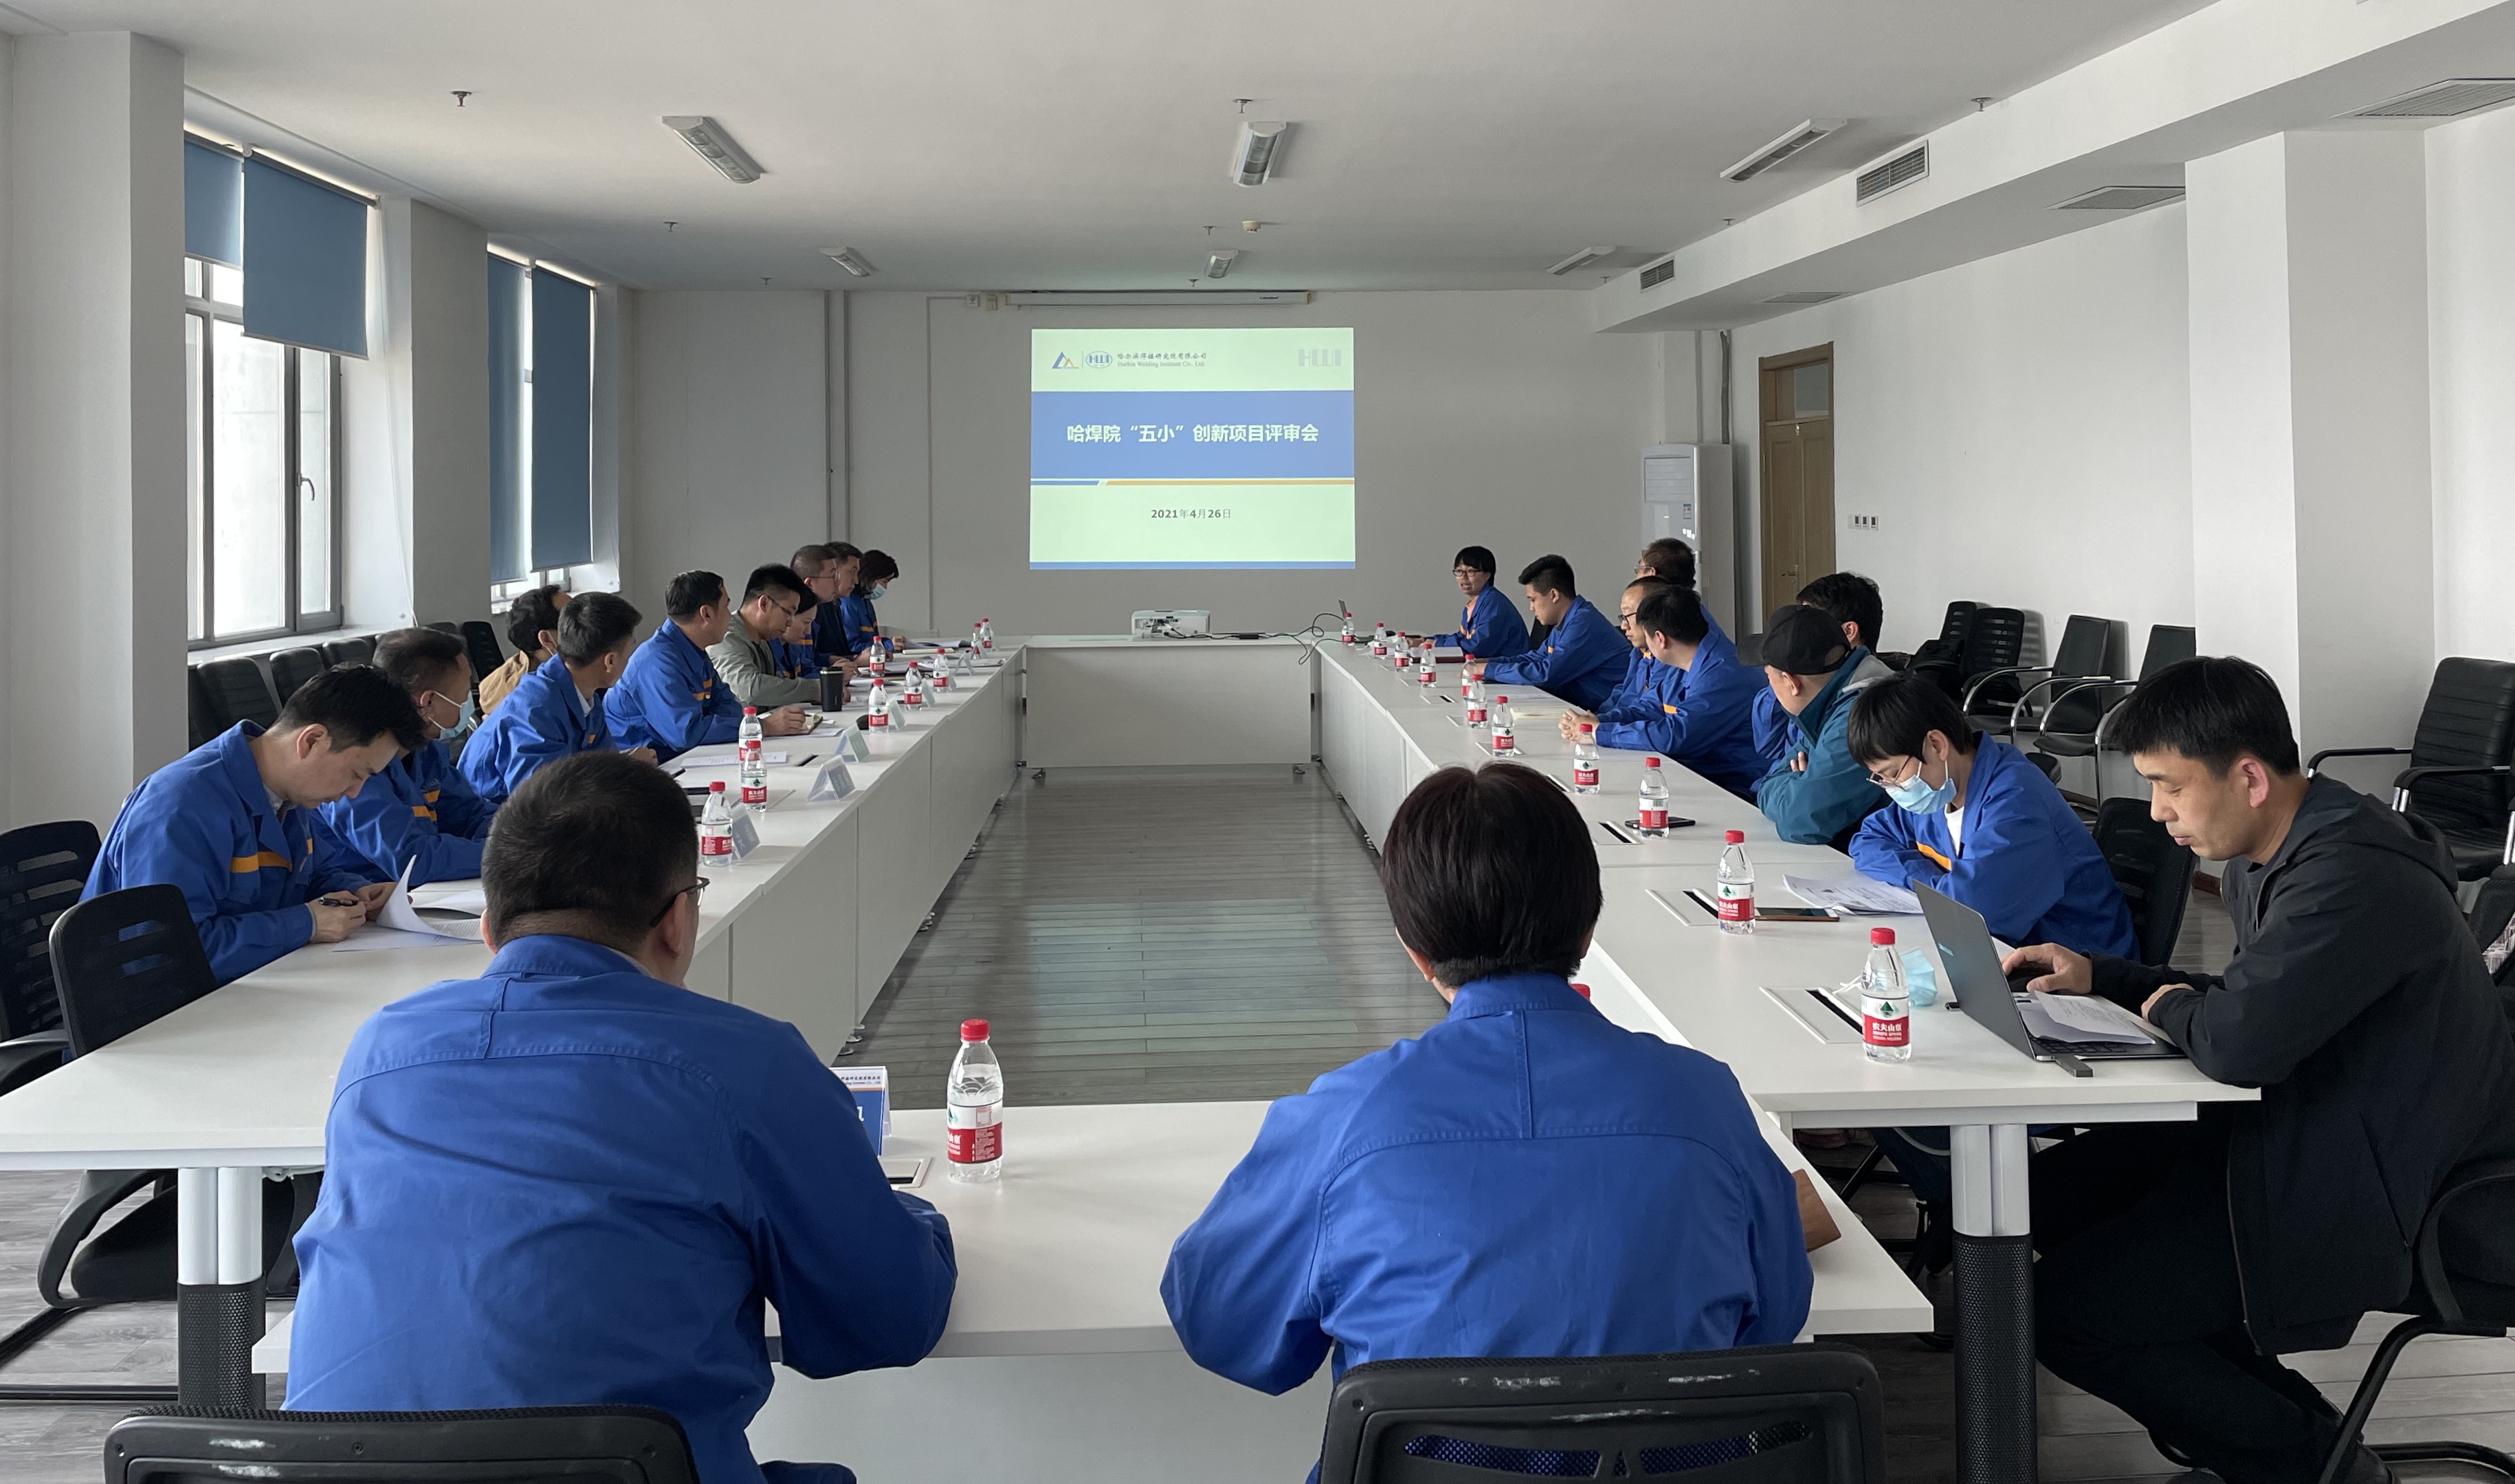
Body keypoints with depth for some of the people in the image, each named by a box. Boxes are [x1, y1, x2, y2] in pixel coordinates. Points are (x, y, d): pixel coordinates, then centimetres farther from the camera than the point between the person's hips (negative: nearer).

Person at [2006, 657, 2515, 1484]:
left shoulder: (2357, 880, -27)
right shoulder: (2276, 856, 5)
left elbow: (2238, 1041, -33)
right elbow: (2253, 1005, 19)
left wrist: (2171, 1008, -10)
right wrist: (2099, 978, 8)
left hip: (2391, 1196, -11)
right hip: (2307, 1132, 11)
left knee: (2064, 1314, -13)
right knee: (2055, 1193, 12)